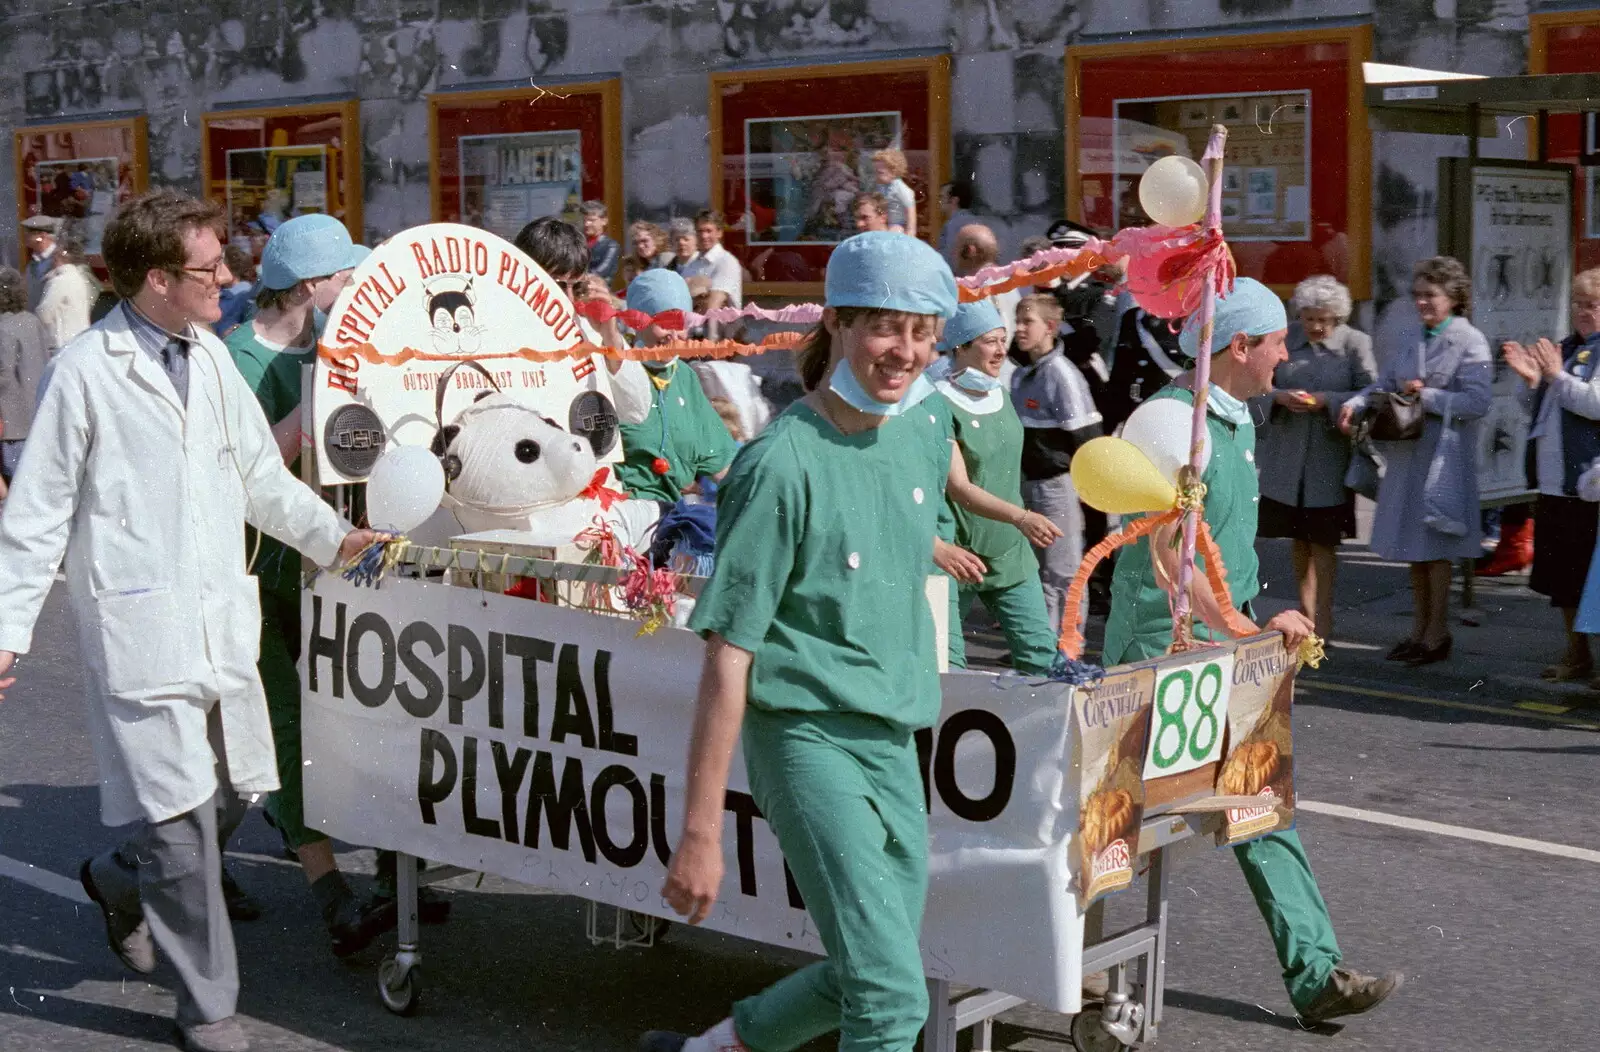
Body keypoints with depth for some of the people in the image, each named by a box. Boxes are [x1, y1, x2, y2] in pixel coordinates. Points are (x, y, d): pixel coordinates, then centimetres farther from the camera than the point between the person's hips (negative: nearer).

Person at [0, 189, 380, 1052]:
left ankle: (121, 879, 42)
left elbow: (260, 476, 17)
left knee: (233, 789, 12)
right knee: (181, 817, -3)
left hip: (222, 621, 6)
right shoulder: (85, 373, -9)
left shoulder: (211, 357, 8)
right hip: (142, 631, -6)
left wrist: (334, 537, 10)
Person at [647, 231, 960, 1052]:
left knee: (862, 976, 15)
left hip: (896, 738, 7)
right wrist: (700, 832, -17)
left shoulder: (926, 438, 4)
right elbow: (728, 655, -17)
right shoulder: (782, 463, -16)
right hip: (806, 731, -7)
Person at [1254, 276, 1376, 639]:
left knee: (1323, 540, -1)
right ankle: (1306, 613, 23)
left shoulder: (1355, 343, -4)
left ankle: (1323, 618, 8)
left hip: (1330, 455, -3)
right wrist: (1279, 397, -16)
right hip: (1287, 455, 3)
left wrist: (1328, 401, -19)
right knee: (1299, 538, 12)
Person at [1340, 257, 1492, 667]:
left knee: (1435, 547, -1)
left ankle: (1437, 634, 10)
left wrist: (1427, 396, -18)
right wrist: (1356, 405, -7)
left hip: (1445, 455, -6)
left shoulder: (1470, 342, -6)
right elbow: (1385, 387, 11)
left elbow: (1477, 401, -15)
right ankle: (1419, 629, 21)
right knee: (1412, 547, 11)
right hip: (1406, 453, 6)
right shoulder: (1410, 341, 14)